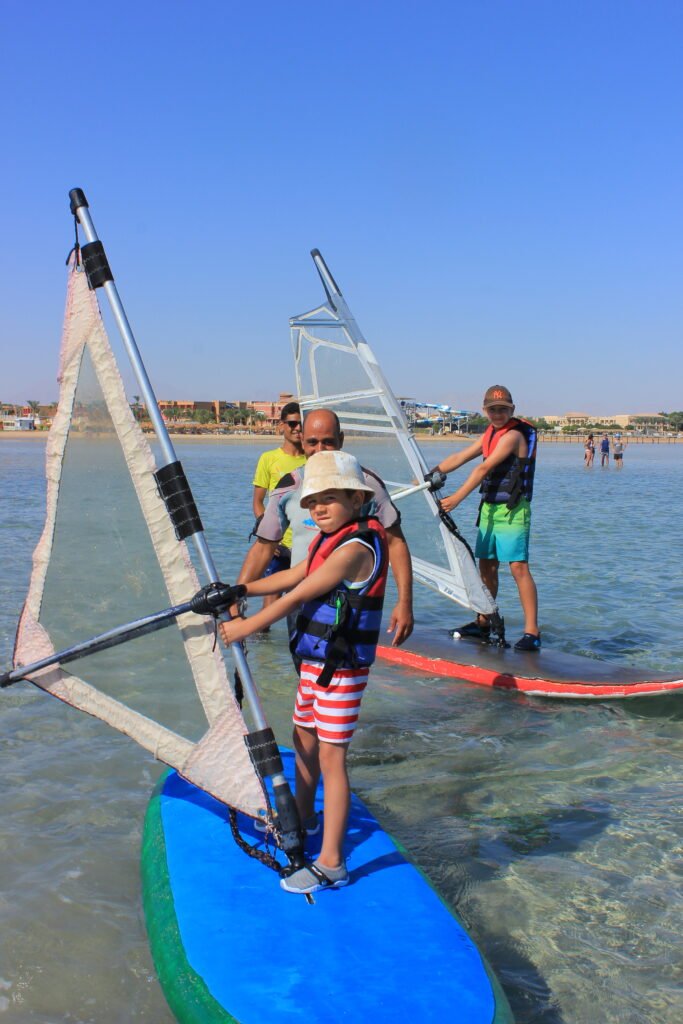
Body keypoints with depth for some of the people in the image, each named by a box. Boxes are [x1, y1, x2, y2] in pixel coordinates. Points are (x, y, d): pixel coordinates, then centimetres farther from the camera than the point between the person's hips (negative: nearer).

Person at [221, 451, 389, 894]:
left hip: (342, 668, -10)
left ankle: (331, 863, 2)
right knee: (303, 739, 23)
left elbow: (298, 596, -22)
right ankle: (303, 815, 45)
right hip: (314, 660, 10)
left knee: (331, 756, -6)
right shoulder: (332, 538, 8)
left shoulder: (356, 547, -22)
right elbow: (294, 576, 20)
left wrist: (245, 628, -15)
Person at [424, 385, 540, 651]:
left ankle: (532, 632, -11)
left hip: (512, 511, -9)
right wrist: (431, 474, 10)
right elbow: (461, 457, 17)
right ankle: (483, 623, 25)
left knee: (519, 568, -13)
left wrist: (456, 499, -25)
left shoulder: (513, 435, -14)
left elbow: (484, 469, -21)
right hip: (489, 508, 9)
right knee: (486, 566, 13)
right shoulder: (491, 433, 15)